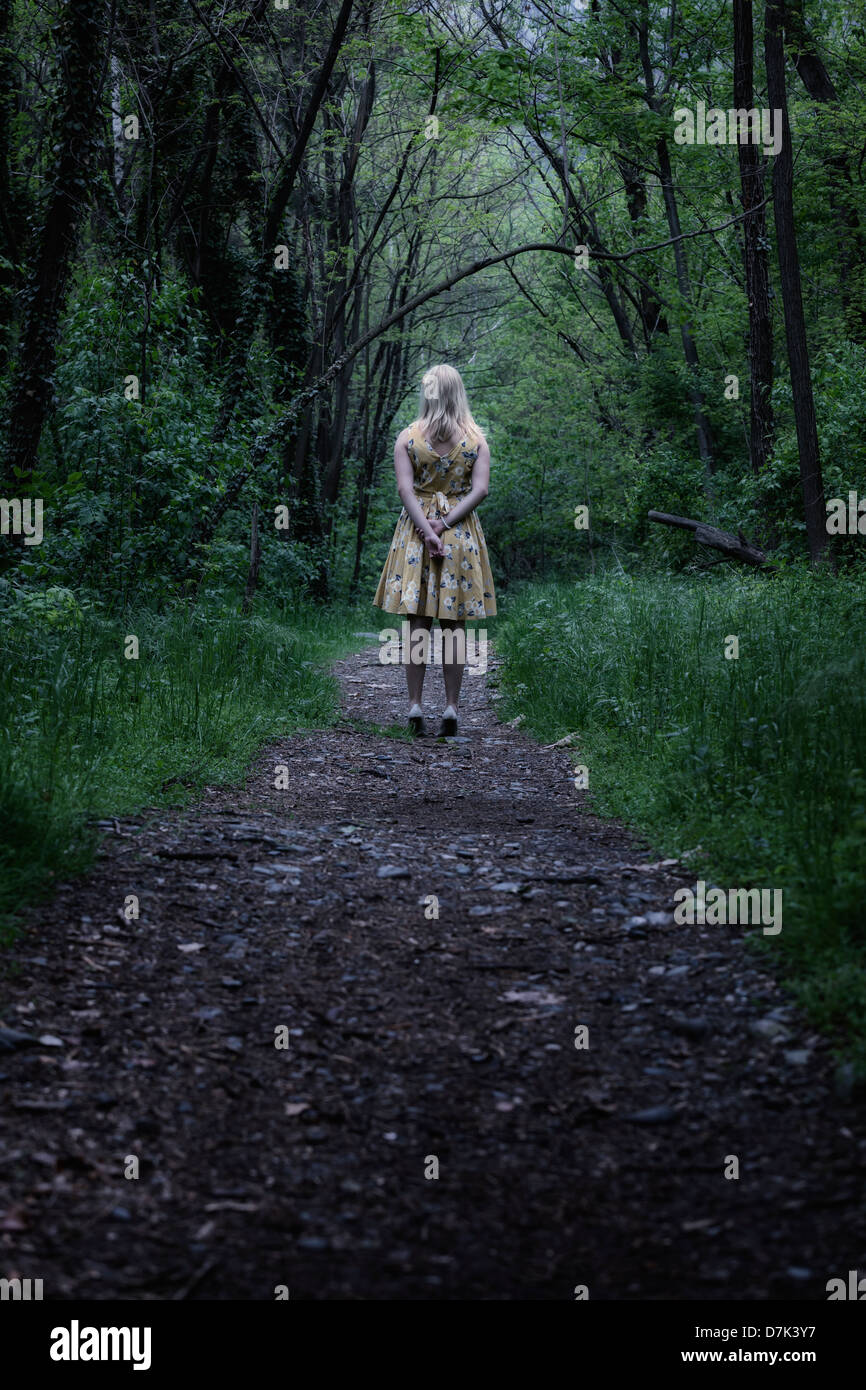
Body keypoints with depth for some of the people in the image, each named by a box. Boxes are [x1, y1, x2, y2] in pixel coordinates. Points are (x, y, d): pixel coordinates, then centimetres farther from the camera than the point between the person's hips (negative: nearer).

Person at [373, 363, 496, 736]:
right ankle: (451, 707, 2)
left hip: (417, 529, 0)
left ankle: (415, 705, 0)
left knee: (418, 621, 3)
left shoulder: (407, 437, -1)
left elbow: (405, 489, -10)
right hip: (462, 534, 0)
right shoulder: (476, 439, 1)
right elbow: (481, 489, -9)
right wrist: (446, 523, -11)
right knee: (454, 623, 5)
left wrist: (428, 531, -13)